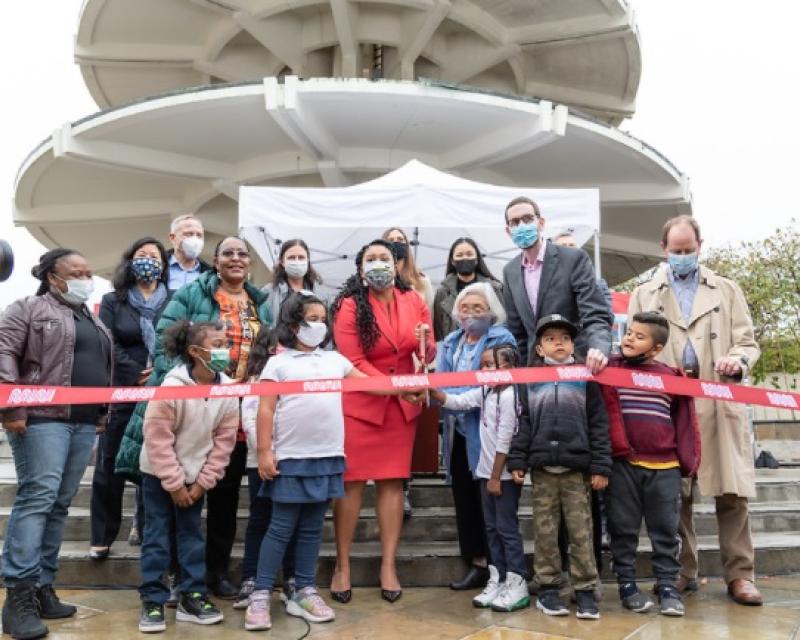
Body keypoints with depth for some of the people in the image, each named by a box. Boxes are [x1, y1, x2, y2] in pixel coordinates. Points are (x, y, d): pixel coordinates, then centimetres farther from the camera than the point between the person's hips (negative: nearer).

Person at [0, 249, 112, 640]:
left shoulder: (93, 320, 22)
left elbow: (105, 369, 26)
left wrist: (104, 414, 17)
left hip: (85, 423, 7)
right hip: (42, 418, -7)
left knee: (59, 504, 6)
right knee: (37, 498, -12)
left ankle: (42, 588, 12)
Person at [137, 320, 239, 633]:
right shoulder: (172, 386, -23)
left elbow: (224, 440, -5)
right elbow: (158, 439, -21)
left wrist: (202, 482, -6)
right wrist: (174, 484, -17)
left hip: (195, 475, 4)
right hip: (159, 473, -4)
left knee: (192, 535, 8)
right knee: (156, 537, 1)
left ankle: (192, 598, 15)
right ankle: (152, 600, 9)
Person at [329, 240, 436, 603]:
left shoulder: (414, 301, 1)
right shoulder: (349, 307, -9)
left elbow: (429, 355, 2)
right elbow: (353, 362, -15)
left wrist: (425, 345, -21)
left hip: (402, 405, 3)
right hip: (359, 403, -3)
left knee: (392, 481, 7)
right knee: (351, 482, 2)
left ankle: (388, 565, 16)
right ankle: (342, 564, 15)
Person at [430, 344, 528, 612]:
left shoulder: (509, 396, -16)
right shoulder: (485, 392, 9)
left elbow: (505, 441, -18)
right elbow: (455, 401, 9)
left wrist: (496, 477, -17)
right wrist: (430, 388, -6)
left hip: (505, 474, -8)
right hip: (487, 471, 8)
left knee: (507, 527, -2)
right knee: (491, 528, 12)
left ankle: (517, 585, 6)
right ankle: (497, 580, 20)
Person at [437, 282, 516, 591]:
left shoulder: (502, 339, -7)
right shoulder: (451, 342, 14)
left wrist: (452, 397, -21)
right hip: (457, 432, 7)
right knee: (464, 496, 12)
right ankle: (476, 562, 24)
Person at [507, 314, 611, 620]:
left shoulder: (585, 378, 4)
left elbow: (599, 425, 1)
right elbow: (522, 423, 6)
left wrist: (600, 466, -4)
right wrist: (517, 461, -1)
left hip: (577, 468, -1)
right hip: (542, 468, 1)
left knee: (581, 531, 2)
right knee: (545, 531, 7)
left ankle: (585, 589, 12)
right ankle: (547, 588, 17)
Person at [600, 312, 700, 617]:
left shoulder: (671, 376, 6)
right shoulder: (612, 371, 4)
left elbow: (685, 420, 7)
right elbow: (607, 411, -1)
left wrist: (689, 461, 3)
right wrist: (619, 448, -10)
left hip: (665, 467, 1)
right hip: (623, 465, -1)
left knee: (665, 531, 8)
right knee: (623, 529, 7)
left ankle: (667, 586, 19)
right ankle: (627, 584, 18)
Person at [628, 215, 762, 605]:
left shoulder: (727, 290, 15)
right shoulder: (644, 295, 14)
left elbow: (748, 343, 10)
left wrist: (738, 360, -13)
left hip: (720, 405, 0)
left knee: (732, 492, -2)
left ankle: (739, 574, 9)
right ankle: (683, 572, 16)